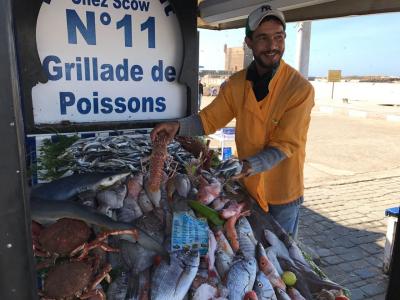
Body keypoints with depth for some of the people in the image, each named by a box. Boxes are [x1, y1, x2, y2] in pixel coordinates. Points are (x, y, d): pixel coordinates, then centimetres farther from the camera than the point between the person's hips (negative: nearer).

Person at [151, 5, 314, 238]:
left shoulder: (300, 88, -20)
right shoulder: (236, 84, -5)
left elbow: (285, 145, -22)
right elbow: (210, 118, -3)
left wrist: (249, 166, -35)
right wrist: (179, 127, -22)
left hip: (282, 192, -4)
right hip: (247, 186, 4)